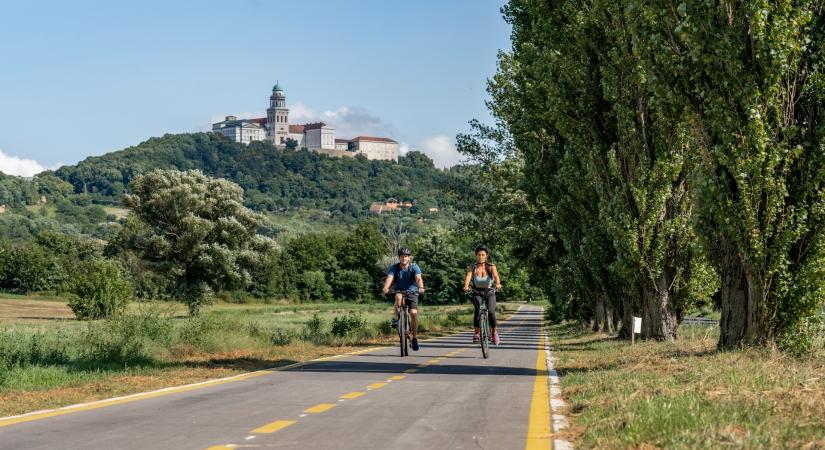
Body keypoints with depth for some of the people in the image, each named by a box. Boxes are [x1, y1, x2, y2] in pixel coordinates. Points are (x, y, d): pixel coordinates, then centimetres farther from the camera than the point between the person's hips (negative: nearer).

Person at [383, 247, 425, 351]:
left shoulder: (414, 267, -12)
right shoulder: (394, 268, -11)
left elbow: (418, 278, -29)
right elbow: (389, 278, -27)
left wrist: (421, 287, -50)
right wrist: (386, 287, -48)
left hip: (412, 293, 0)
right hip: (399, 291, 0)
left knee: (414, 313, -18)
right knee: (398, 297, -37)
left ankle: (415, 338, -3)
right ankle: (395, 318, -23)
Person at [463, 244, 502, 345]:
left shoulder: (491, 267, -7)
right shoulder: (472, 267, -6)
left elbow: (496, 275, -25)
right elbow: (468, 277, -23)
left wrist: (498, 284, -47)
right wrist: (466, 286, -44)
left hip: (489, 292, 0)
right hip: (477, 293, 0)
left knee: (491, 312, -21)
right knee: (478, 310, -28)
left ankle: (494, 333, 2)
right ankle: (476, 333, -20)